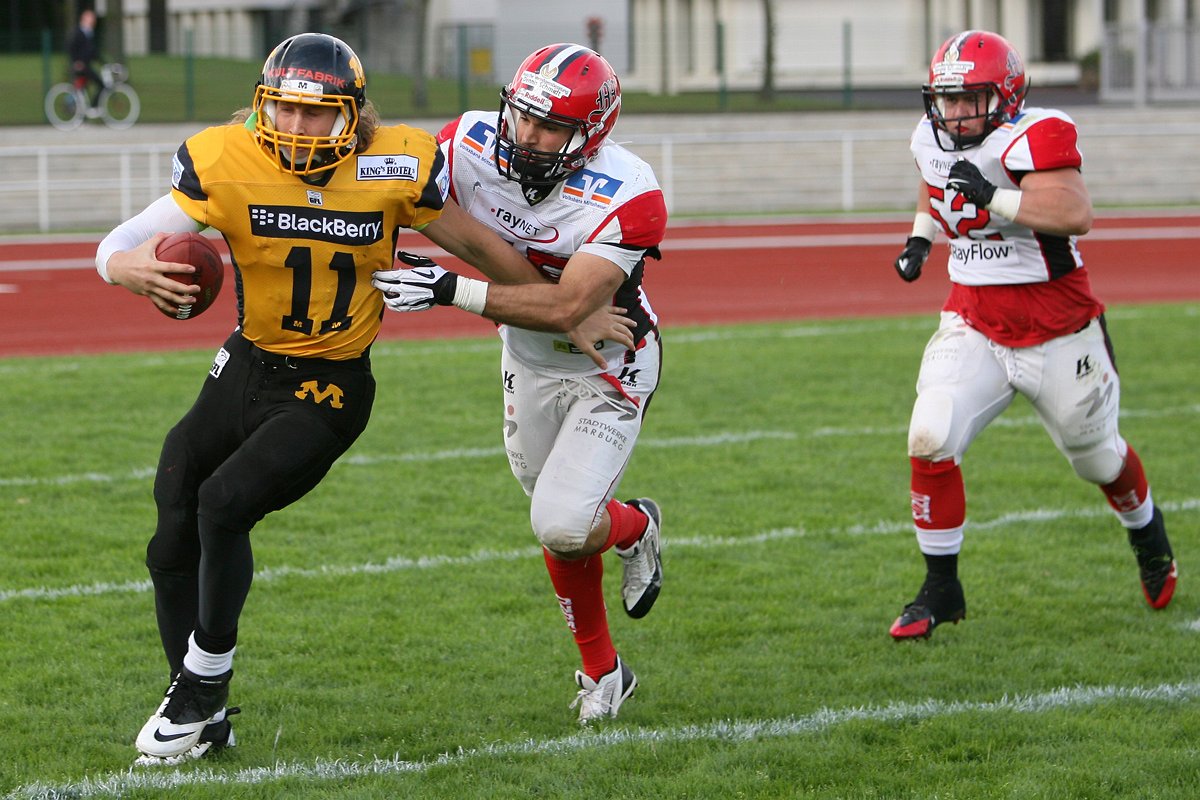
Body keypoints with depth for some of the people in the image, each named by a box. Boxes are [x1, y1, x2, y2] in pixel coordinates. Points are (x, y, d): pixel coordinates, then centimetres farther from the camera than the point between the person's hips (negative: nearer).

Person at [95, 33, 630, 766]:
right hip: (244, 371, 3)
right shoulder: (227, 164, -14)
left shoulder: (395, 171, -15)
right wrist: (130, 267, -40)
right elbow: (118, 245, -14)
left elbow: (480, 245, 1)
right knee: (173, 545, 2)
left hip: (327, 393, -3)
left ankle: (206, 676, -1)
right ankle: (201, 718, 21)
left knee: (222, 505, -23)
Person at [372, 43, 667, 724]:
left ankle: (637, 527, 19)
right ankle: (603, 671, 36)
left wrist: (451, 291, -43)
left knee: (564, 527, -17)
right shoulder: (473, 146, -20)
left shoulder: (625, 195, -33)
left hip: (608, 370, -5)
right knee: (560, 525, 15)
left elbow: (564, 308, -39)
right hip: (529, 365, 5)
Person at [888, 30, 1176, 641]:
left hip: (1056, 332, -4)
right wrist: (920, 237, 10)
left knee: (1096, 456, 15)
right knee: (930, 441, -16)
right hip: (973, 325, 4)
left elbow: (1075, 214, -36)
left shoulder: (1034, 139, -21)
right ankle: (940, 589, -2)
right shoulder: (933, 142, 1)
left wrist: (994, 197, -38)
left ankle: (1147, 531, 49)